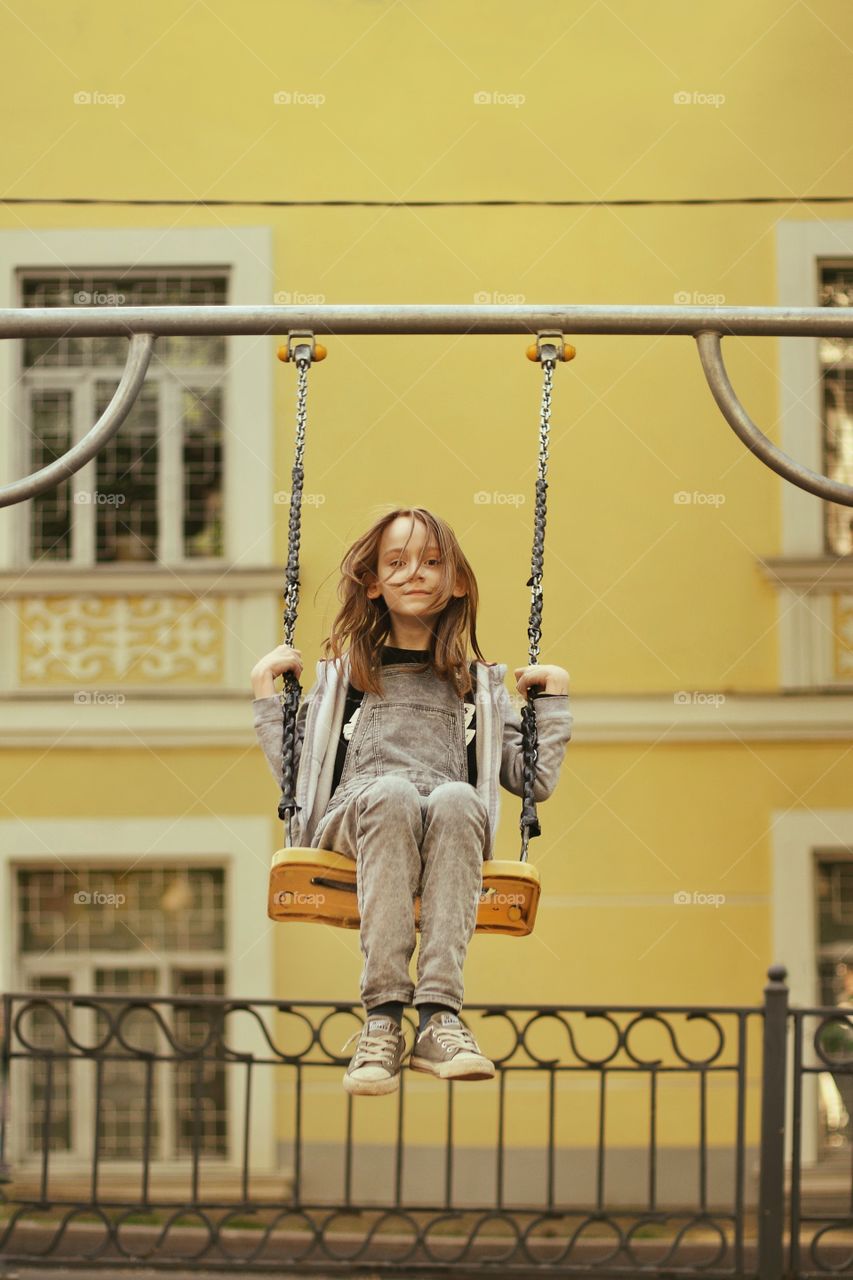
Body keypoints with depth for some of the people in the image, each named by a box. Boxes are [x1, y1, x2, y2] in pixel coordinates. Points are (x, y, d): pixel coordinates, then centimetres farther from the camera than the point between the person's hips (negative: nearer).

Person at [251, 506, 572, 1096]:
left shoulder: (480, 686, 30)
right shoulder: (343, 675, 29)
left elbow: (535, 779, 21)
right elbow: (296, 775, 19)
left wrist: (554, 699, 18)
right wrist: (266, 690, 18)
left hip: (448, 828, 1)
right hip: (351, 820, 0)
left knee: (457, 799, -39)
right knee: (392, 793, -39)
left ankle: (440, 1015, -49)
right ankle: (382, 1019, -47)